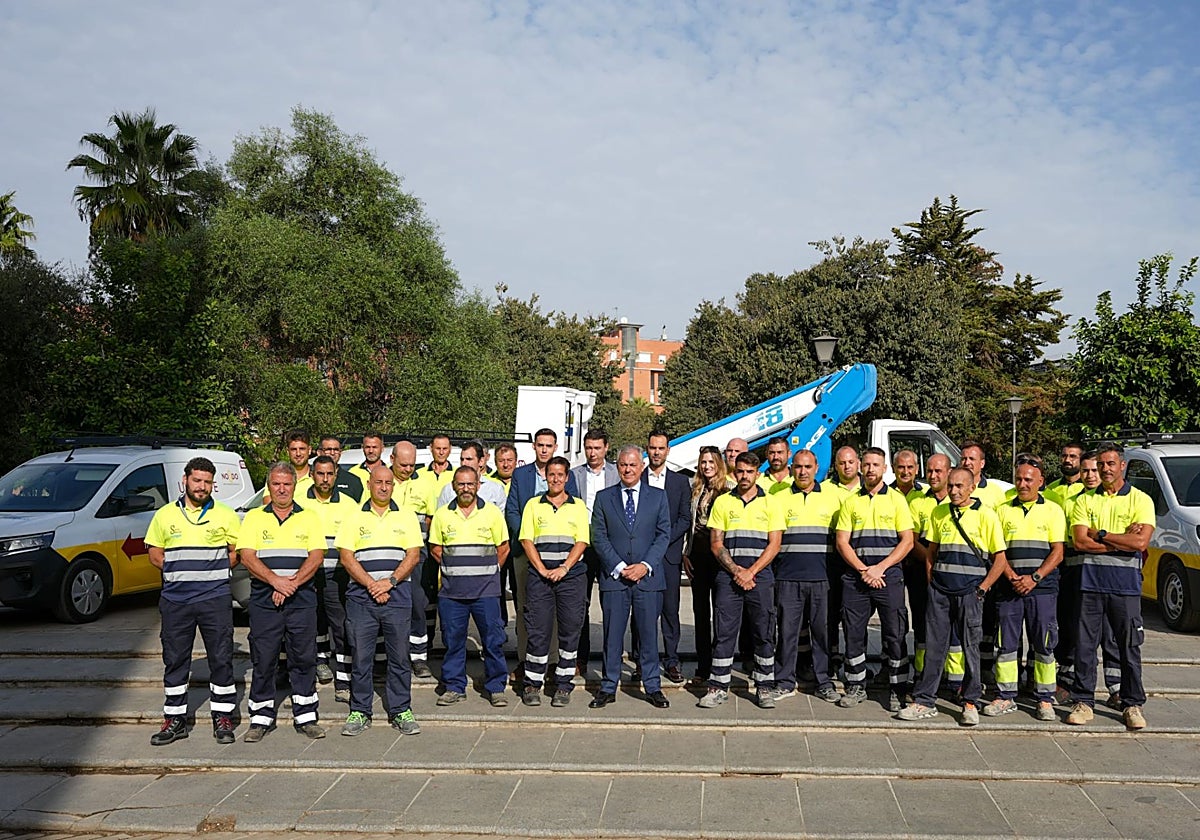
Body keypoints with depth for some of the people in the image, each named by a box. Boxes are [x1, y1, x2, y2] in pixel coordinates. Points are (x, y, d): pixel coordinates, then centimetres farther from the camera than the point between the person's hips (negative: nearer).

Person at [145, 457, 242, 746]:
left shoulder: (226, 516, 4)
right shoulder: (165, 515, 8)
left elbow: (237, 552, 8)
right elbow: (155, 555, 11)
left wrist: (211, 569, -3)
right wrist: (179, 570, -2)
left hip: (215, 599, -1)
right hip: (175, 600, 2)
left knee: (221, 659, 0)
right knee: (174, 660, 7)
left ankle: (222, 718, 10)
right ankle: (175, 720, 18)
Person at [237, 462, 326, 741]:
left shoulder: (309, 517, 9)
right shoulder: (254, 517, 8)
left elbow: (316, 556, -1)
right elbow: (247, 557, -4)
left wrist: (292, 584, -15)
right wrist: (275, 580, -17)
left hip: (302, 600, 0)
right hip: (264, 600, 0)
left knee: (304, 659, 4)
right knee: (263, 660, 3)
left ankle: (306, 717, 13)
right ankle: (261, 718, 14)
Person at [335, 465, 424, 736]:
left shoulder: (406, 517, 8)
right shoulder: (354, 518, 7)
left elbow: (413, 555, 1)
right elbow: (346, 557, -1)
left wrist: (390, 581, -11)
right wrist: (371, 585, -11)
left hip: (398, 596, 0)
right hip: (360, 596, 0)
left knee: (399, 656, 3)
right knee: (360, 657, 3)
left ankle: (401, 711, 13)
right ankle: (359, 712, 13)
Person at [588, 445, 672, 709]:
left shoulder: (658, 497, 7)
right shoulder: (604, 497, 7)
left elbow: (664, 534, 3)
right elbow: (598, 537, 2)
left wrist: (645, 565, -9)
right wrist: (619, 566, -9)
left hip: (648, 577, 0)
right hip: (613, 577, 0)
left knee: (649, 633, 5)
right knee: (612, 634, 4)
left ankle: (653, 686, 15)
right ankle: (608, 688, 13)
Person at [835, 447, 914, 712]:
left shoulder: (896, 500, 4)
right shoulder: (850, 502, 10)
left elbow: (907, 541, -1)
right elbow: (842, 542, 5)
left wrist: (880, 568, -11)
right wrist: (863, 570, -9)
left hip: (888, 576, -2)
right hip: (855, 577, 2)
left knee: (895, 635, 0)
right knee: (853, 633, 5)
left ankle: (897, 690, 10)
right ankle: (856, 687, 17)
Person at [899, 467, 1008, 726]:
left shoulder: (986, 515, -4)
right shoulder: (939, 512, 9)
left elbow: (1000, 559, -2)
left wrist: (981, 589, -7)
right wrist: (931, 583, 7)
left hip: (969, 591, -3)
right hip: (940, 589, 4)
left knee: (970, 647, 4)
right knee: (933, 645, 5)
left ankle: (970, 703, 15)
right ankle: (924, 701, 11)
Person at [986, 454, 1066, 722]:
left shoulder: (1052, 511, 5)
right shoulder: (1003, 510, 11)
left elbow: (1057, 552, -1)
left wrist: (1034, 578, -13)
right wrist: (1012, 576, -9)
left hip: (1042, 588, -2)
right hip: (1009, 588, 2)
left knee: (1043, 644, 1)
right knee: (1006, 643, 4)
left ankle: (1045, 700, 10)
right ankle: (1005, 697, 12)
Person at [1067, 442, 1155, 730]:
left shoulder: (1141, 500, 3)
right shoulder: (1086, 500, 9)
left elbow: (1141, 542, -11)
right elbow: (1080, 542, -3)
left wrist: (1101, 535, -8)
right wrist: (1122, 540, -9)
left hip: (1125, 583, -2)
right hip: (1091, 580, 2)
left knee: (1129, 647, 4)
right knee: (1084, 645, 3)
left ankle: (1133, 704, 16)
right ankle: (1083, 702, 12)